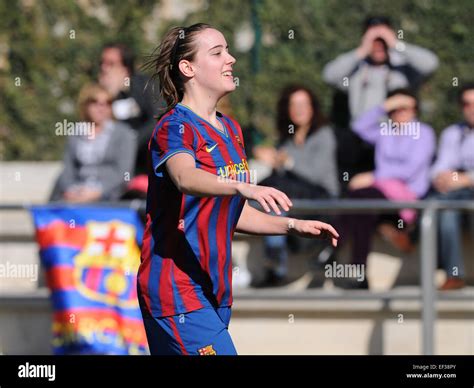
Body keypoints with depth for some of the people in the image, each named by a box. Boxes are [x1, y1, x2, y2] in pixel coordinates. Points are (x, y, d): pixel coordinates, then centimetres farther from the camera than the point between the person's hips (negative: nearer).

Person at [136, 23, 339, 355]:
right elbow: (185, 177, -35)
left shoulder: (231, 130, 15)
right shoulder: (174, 128, -12)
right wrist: (243, 187, -52)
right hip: (175, 288, -9)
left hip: (215, 290, 9)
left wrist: (293, 226, 9)